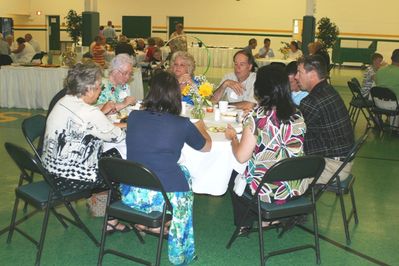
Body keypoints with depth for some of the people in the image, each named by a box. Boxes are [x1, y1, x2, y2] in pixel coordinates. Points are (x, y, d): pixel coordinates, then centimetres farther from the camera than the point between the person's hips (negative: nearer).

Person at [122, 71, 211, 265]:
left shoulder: (134, 117, 0)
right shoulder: (182, 125, -9)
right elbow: (206, 146, 11)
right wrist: (201, 127, 31)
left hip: (130, 194, 5)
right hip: (165, 197, -5)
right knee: (184, 174, 28)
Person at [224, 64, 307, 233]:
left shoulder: (257, 117, -19)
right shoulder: (297, 115, -2)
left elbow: (241, 157, -15)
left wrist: (233, 137, 5)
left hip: (267, 190, -5)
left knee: (233, 174, 25)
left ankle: (244, 224, 35)